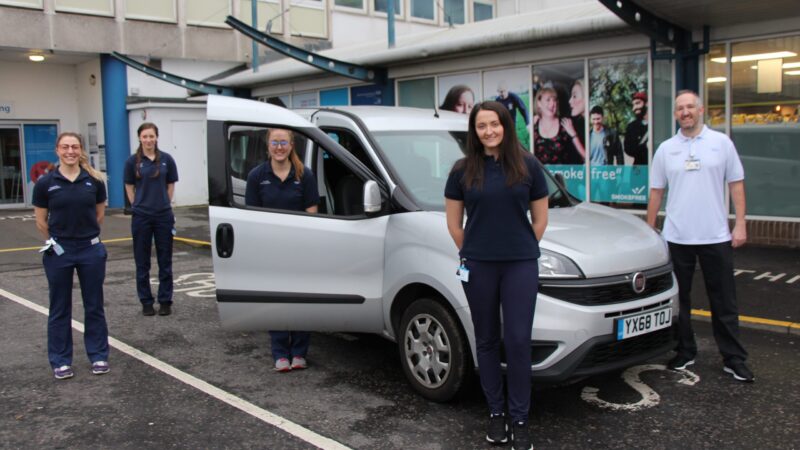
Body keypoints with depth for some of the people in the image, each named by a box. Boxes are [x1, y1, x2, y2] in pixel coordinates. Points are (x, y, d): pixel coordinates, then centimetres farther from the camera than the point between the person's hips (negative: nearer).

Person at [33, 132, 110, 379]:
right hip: (59, 253, -1)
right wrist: (57, 240, 12)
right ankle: (61, 361, 21)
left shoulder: (94, 180, -2)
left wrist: (86, 235, 13)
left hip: (91, 250, 1)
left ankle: (98, 356, 22)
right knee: (60, 308, 9)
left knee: (94, 305, 10)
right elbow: (41, 221, 4)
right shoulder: (45, 182, -5)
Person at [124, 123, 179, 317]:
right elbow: (129, 188, 6)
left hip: (164, 216, 0)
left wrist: (163, 205, 7)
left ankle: (165, 301, 15)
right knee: (142, 262, 6)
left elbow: (171, 186, 8)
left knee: (165, 260, 6)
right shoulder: (133, 161, -2)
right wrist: (139, 206, 6)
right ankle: (146, 302, 17)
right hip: (141, 217, 0)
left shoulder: (166, 159, 0)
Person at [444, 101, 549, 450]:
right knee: (487, 340, 10)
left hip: (521, 265, -1)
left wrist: (523, 250, 6)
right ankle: (496, 413, 23)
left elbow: (540, 217, 7)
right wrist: (471, 254, 7)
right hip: (478, 267, 1)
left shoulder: (527, 166, 1)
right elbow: (454, 221, 8)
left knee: (518, 342, -2)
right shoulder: (463, 170, 2)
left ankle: (519, 418, 11)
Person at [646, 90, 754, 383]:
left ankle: (733, 359, 14)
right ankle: (685, 352, 23)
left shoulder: (721, 143, 2)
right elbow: (656, 192, 9)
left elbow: (736, 184, 3)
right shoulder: (666, 149, 6)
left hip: (716, 236, -1)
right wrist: (649, 229, 6)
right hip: (677, 237, 2)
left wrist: (740, 224, -4)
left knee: (724, 302, 5)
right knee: (679, 299, 10)